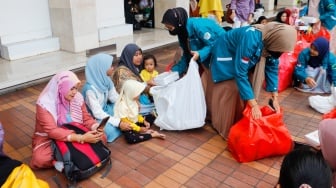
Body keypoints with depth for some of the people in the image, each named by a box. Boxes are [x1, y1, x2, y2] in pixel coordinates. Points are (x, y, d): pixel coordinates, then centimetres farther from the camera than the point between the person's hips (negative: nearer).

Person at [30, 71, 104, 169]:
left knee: (101, 137, -15)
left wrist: (96, 128, -26)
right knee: (40, 158, -33)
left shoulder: (78, 97, -8)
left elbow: (86, 118, -1)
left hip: (76, 135, 4)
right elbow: (52, 131, -30)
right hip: (49, 139, -4)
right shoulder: (44, 103, -23)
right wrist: (81, 138, -41)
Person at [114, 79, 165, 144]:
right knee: (130, 138, -37)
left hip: (136, 122, 9)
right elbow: (125, 122, -24)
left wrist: (144, 121, -4)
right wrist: (139, 129, -21)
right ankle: (152, 134, -24)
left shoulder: (133, 101, -2)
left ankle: (145, 132, -13)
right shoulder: (122, 106, -28)